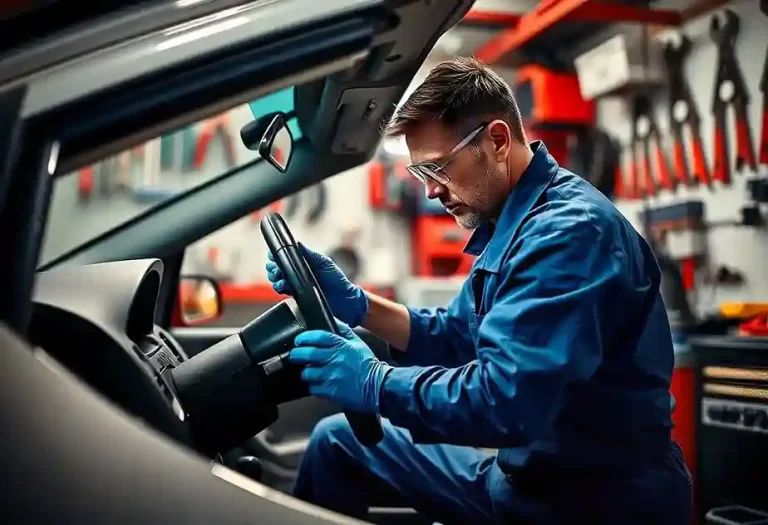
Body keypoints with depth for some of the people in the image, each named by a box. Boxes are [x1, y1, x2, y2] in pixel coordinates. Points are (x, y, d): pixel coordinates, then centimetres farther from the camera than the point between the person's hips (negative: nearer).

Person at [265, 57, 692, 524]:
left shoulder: (569, 230, -24)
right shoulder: (515, 222, 8)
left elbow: (506, 401, -33)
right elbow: (456, 338, 13)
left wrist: (375, 383, -22)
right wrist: (354, 303, 1)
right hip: (533, 473, 9)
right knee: (337, 442, 11)